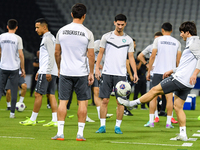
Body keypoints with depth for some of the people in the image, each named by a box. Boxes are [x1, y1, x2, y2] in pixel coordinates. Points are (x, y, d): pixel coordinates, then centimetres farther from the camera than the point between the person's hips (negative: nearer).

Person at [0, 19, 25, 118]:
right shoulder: (18, 38, -6)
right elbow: (21, 55, -6)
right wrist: (23, 69, 3)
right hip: (14, 68, -2)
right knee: (14, 90, 5)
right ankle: (12, 112, 5)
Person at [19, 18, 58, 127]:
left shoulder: (47, 38, -10)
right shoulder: (49, 38, 21)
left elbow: (52, 56, -18)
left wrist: (48, 72, -22)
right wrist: (39, 71, 27)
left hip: (46, 72, -10)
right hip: (52, 73, 10)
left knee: (38, 94, -5)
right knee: (51, 95, 5)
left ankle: (32, 119, 0)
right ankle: (55, 120, 1)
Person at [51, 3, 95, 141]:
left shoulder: (62, 31, 2)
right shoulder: (87, 33, -7)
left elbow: (57, 52, 8)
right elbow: (91, 55, -6)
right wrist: (91, 73, 2)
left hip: (65, 72, 2)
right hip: (81, 73, -2)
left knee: (63, 101, 6)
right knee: (83, 102, 6)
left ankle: (60, 132, 2)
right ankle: (80, 133, 5)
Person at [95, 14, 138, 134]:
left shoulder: (128, 40, 8)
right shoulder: (106, 37, 5)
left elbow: (131, 57, 9)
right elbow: (100, 53, 9)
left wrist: (135, 73, -1)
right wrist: (97, 68, -2)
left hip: (121, 74, 1)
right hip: (107, 73, -1)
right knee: (105, 100, -2)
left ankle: (118, 126, 7)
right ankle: (102, 126, 4)